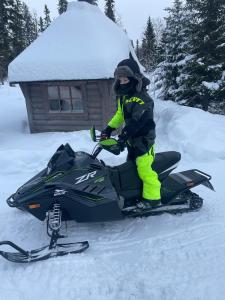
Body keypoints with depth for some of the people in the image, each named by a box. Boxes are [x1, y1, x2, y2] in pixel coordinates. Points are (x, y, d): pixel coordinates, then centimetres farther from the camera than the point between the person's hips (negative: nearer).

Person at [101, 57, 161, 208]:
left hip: (144, 139, -10)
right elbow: (120, 114, 20)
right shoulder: (123, 96, 11)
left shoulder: (142, 98, -19)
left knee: (144, 169, -12)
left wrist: (124, 135, -34)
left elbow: (137, 121, -28)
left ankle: (152, 198, 1)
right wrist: (109, 128, 9)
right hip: (132, 139, 10)